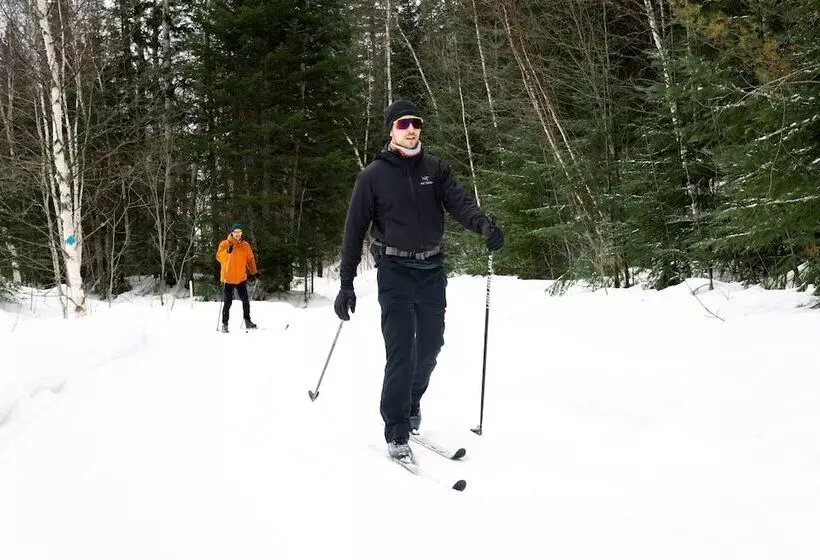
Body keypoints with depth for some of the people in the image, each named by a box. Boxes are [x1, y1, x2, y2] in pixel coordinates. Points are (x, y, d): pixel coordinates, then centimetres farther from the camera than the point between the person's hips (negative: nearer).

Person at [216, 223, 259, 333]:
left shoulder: (245, 245, 6)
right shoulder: (224, 244, -3)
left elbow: (250, 259, 13)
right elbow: (219, 257, -16)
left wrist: (254, 272, 4)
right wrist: (227, 251, -33)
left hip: (241, 278, 3)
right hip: (228, 278, -3)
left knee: (245, 300, 4)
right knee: (227, 302, 1)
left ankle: (247, 321, 17)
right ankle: (224, 324, 9)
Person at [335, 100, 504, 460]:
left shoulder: (434, 169, 7)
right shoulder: (373, 175, -2)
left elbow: (458, 201, -8)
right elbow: (355, 229, -1)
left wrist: (483, 224, -31)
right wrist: (346, 284, -4)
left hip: (432, 269, 4)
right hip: (395, 271, -3)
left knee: (430, 347, 7)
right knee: (402, 351, -11)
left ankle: (411, 401, 35)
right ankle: (396, 431, 0)